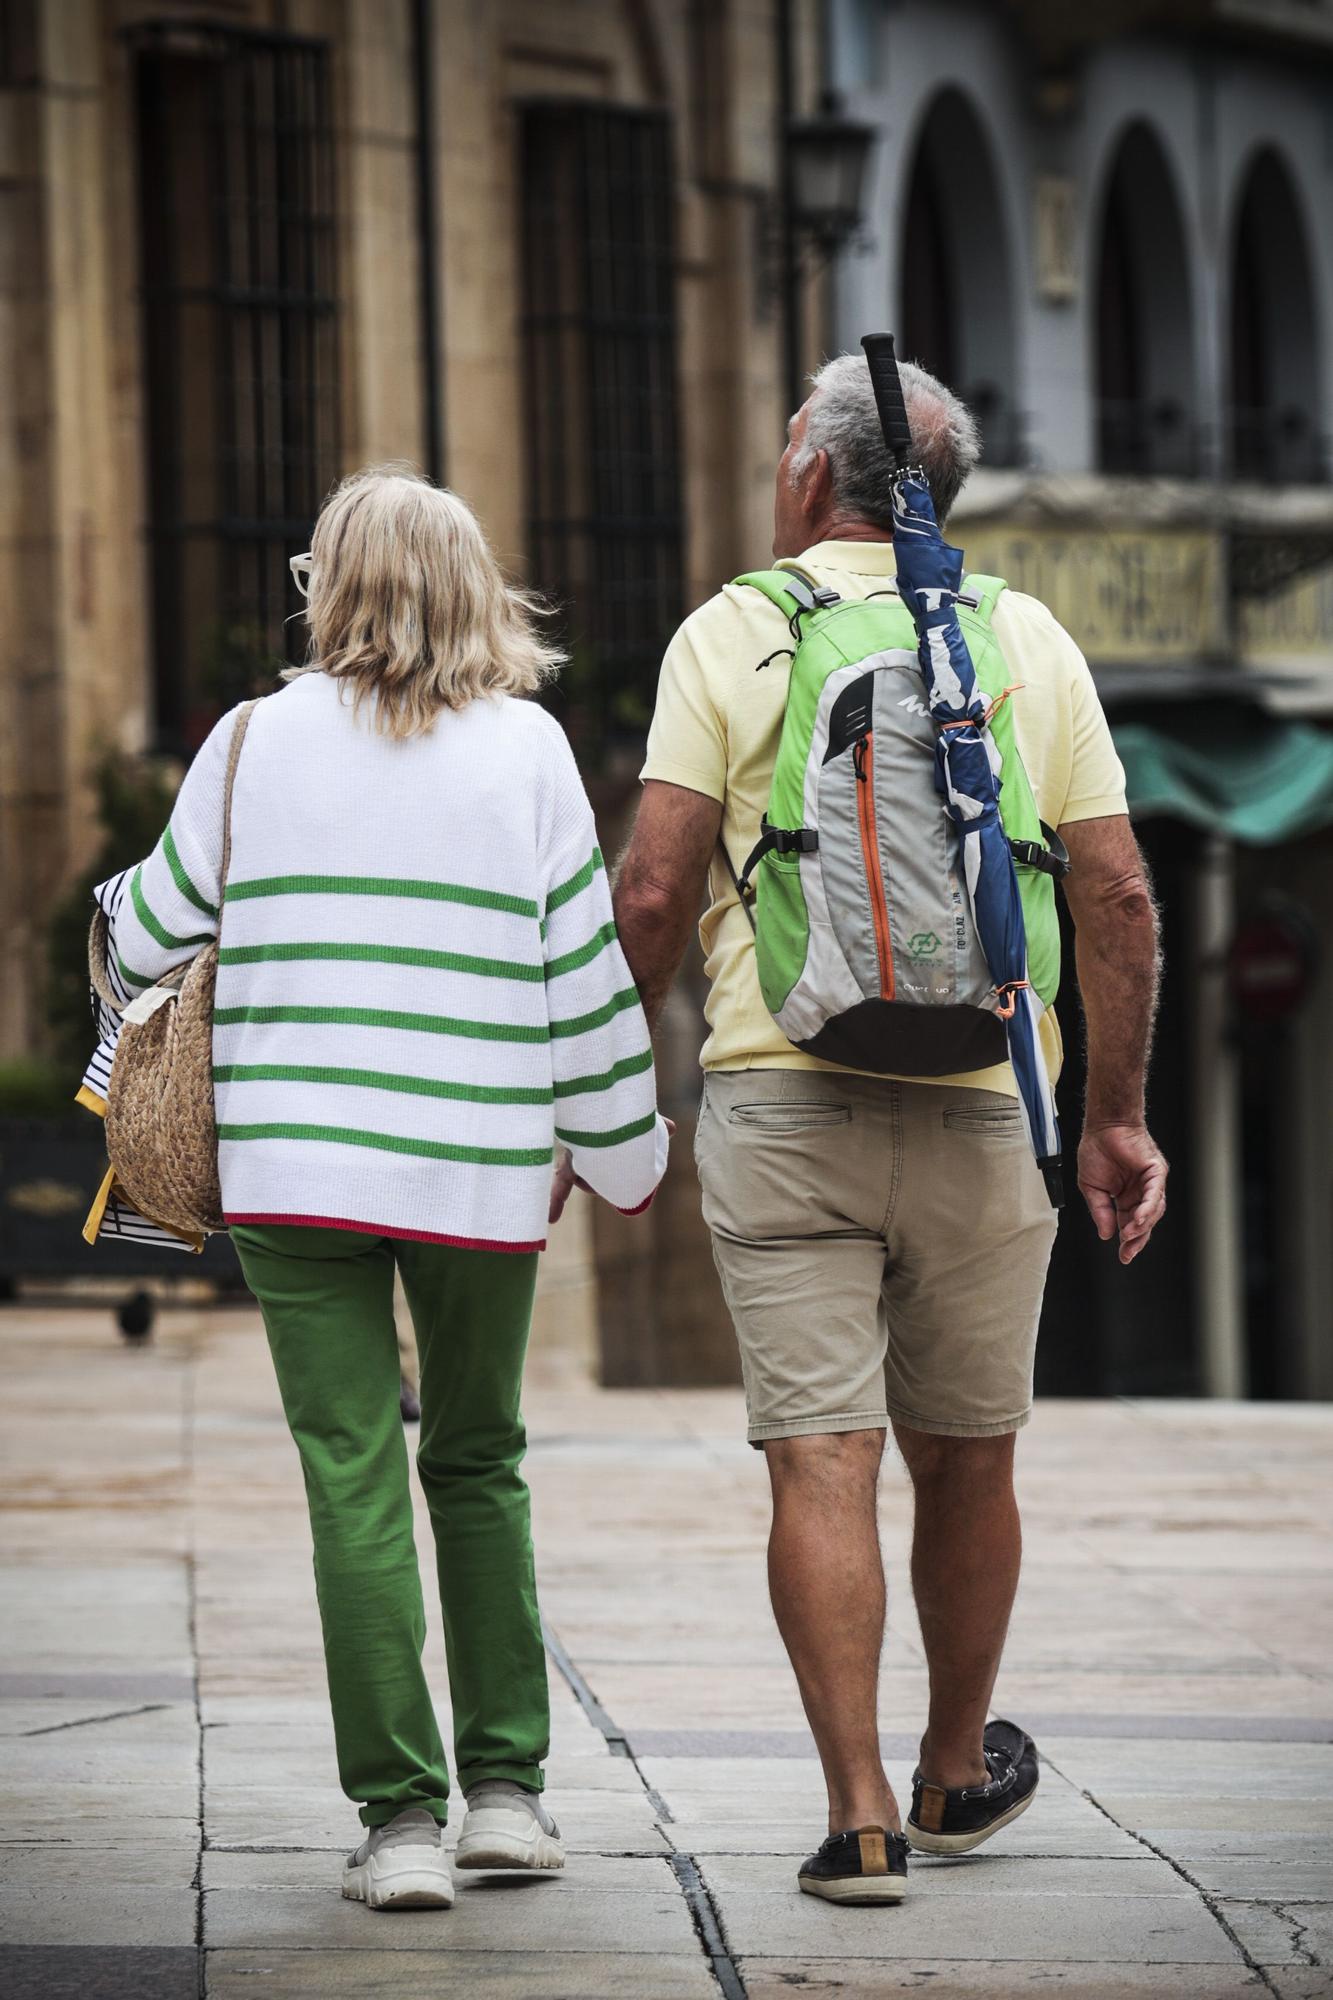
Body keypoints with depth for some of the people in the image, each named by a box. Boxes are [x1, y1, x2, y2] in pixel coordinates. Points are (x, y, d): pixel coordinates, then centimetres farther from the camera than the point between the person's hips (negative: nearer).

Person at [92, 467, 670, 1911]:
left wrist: (120, 922, 35)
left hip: (293, 1166, -1)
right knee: (478, 1466, 17)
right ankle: (504, 1788, 16)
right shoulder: (527, 749, 2)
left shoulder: (260, 740, 1)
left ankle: (400, 1815, -6)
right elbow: (584, 967, 2)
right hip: (481, 1167, 1)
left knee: (354, 1479, -1)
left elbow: (150, 929, 11)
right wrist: (626, 1151, 14)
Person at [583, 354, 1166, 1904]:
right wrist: (1116, 1118, 11)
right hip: (981, 1108, 2)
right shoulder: (1033, 643, 8)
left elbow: (654, 891, -6)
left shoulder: (734, 632, 0)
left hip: (782, 1098, -2)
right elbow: (1116, 892, 4)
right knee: (965, 1459, 16)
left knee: (821, 1463, -4)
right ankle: (955, 1775, 31)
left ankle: (860, 1817, -10)